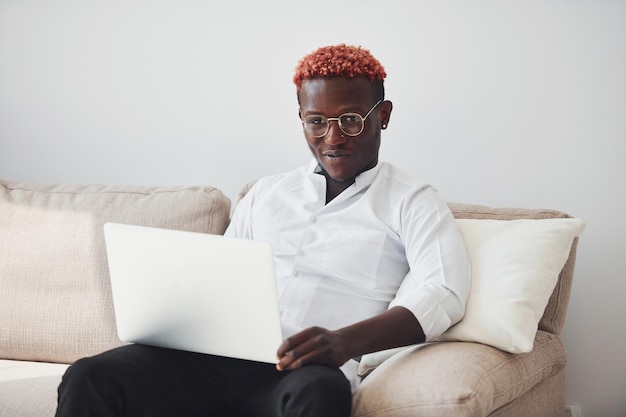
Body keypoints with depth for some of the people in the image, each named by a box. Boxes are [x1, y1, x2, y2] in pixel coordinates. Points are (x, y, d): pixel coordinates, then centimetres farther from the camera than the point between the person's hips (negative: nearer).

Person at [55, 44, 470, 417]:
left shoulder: (412, 202, 10)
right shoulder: (266, 194, 26)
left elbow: (443, 294, -7)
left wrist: (346, 342, -25)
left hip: (306, 370, -4)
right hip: (218, 356, 4)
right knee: (91, 377, -22)